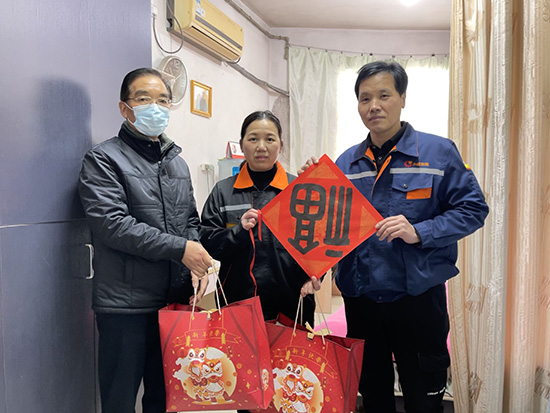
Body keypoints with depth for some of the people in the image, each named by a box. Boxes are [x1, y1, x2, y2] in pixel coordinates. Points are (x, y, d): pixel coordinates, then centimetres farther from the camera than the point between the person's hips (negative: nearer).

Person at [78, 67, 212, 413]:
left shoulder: (177, 162, 15)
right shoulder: (103, 159, -5)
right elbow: (111, 224, -17)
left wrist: (198, 262, -3)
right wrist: (180, 248, -17)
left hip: (175, 300, 6)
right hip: (126, 304, -5)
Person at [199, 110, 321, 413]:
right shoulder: (224, 192, 7)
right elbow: (208, 244, 3)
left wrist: (311, 274, -15)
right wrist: (239, 231, -13)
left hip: (291, 307, 0)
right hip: (238, 305, 1)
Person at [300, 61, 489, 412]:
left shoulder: (438, 152, -5)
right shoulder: (346, 162, 6)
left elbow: (473, 209, -7)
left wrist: (419, 232, -20)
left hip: (418, 296, -3)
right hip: (360, 299, 4)